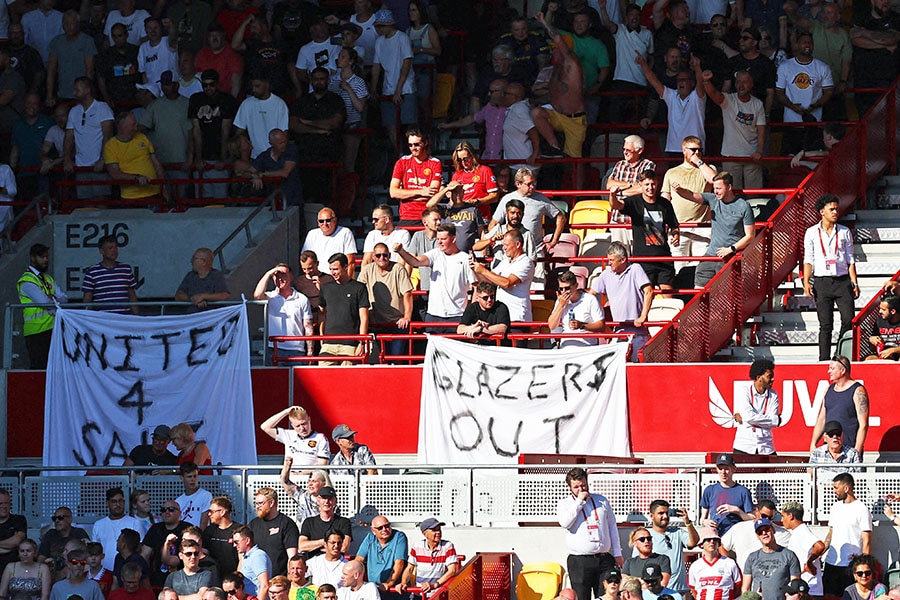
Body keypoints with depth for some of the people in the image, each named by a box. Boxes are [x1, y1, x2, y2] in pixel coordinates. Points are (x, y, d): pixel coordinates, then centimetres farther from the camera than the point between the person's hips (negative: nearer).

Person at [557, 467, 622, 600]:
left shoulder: (601, 501, 15)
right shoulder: (564, 504, 7)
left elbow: (612, 527, 18)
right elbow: (565, 522, -13)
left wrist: (617, 554, 13)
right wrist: (579, 501, -9)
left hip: (604, 558, 2)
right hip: (579, 561, -2)